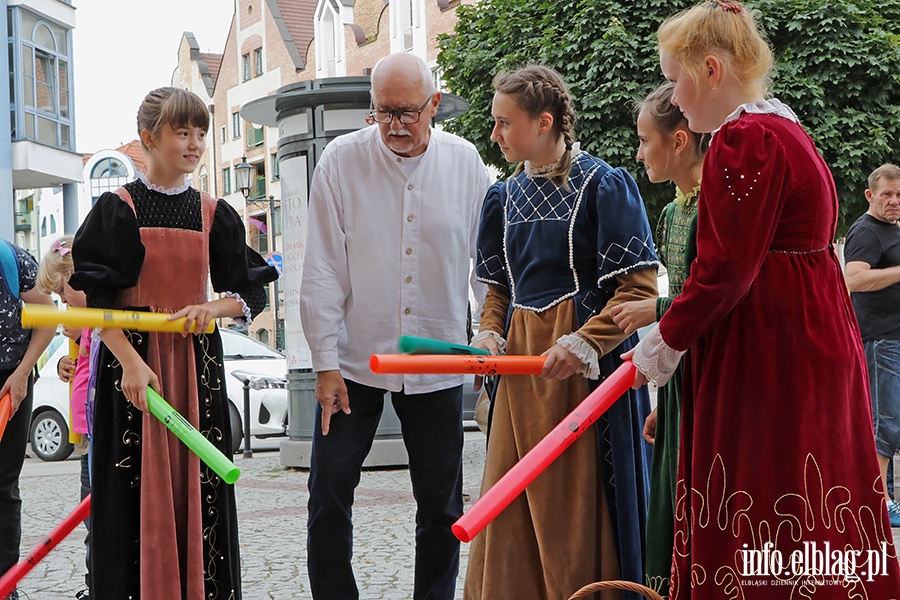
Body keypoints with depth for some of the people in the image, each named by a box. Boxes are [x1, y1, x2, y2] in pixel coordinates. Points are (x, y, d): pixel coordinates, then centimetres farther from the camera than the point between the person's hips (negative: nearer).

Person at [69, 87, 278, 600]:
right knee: (137, 487, -4)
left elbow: (252, 293, 9)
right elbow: (94, 298, -7)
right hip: (131, 355, -3)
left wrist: (213, 308, -12)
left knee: (196, 483, 3)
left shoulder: (215, 215, 8)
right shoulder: (117, 210, -1)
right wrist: (130, 360, -19)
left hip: (197, 362, 3)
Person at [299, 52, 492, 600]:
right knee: (330, 493, 1)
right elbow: (323, 271, -5)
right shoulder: (342, 160, -5)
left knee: (441, 503, 7)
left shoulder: (465, 163, -1)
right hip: (355, 356, -1)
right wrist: (326, 362, -7)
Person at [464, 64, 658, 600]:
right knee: (512, 509, 7)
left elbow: (640, 285, -12)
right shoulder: (506, 196, 13)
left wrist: (584, 343, -21)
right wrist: (491, 332, 1)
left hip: (584, 367, -6)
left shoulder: (602, 184, -7)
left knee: (580, 508, -1)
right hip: (520, 363, 6)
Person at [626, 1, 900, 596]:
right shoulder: (784, 128, 16)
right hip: (815, 340, 10)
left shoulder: (744, 140, -16)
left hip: (769, 357, -10)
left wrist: (667, 341, -6)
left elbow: (725, 270, -19)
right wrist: (674, 326, 16)